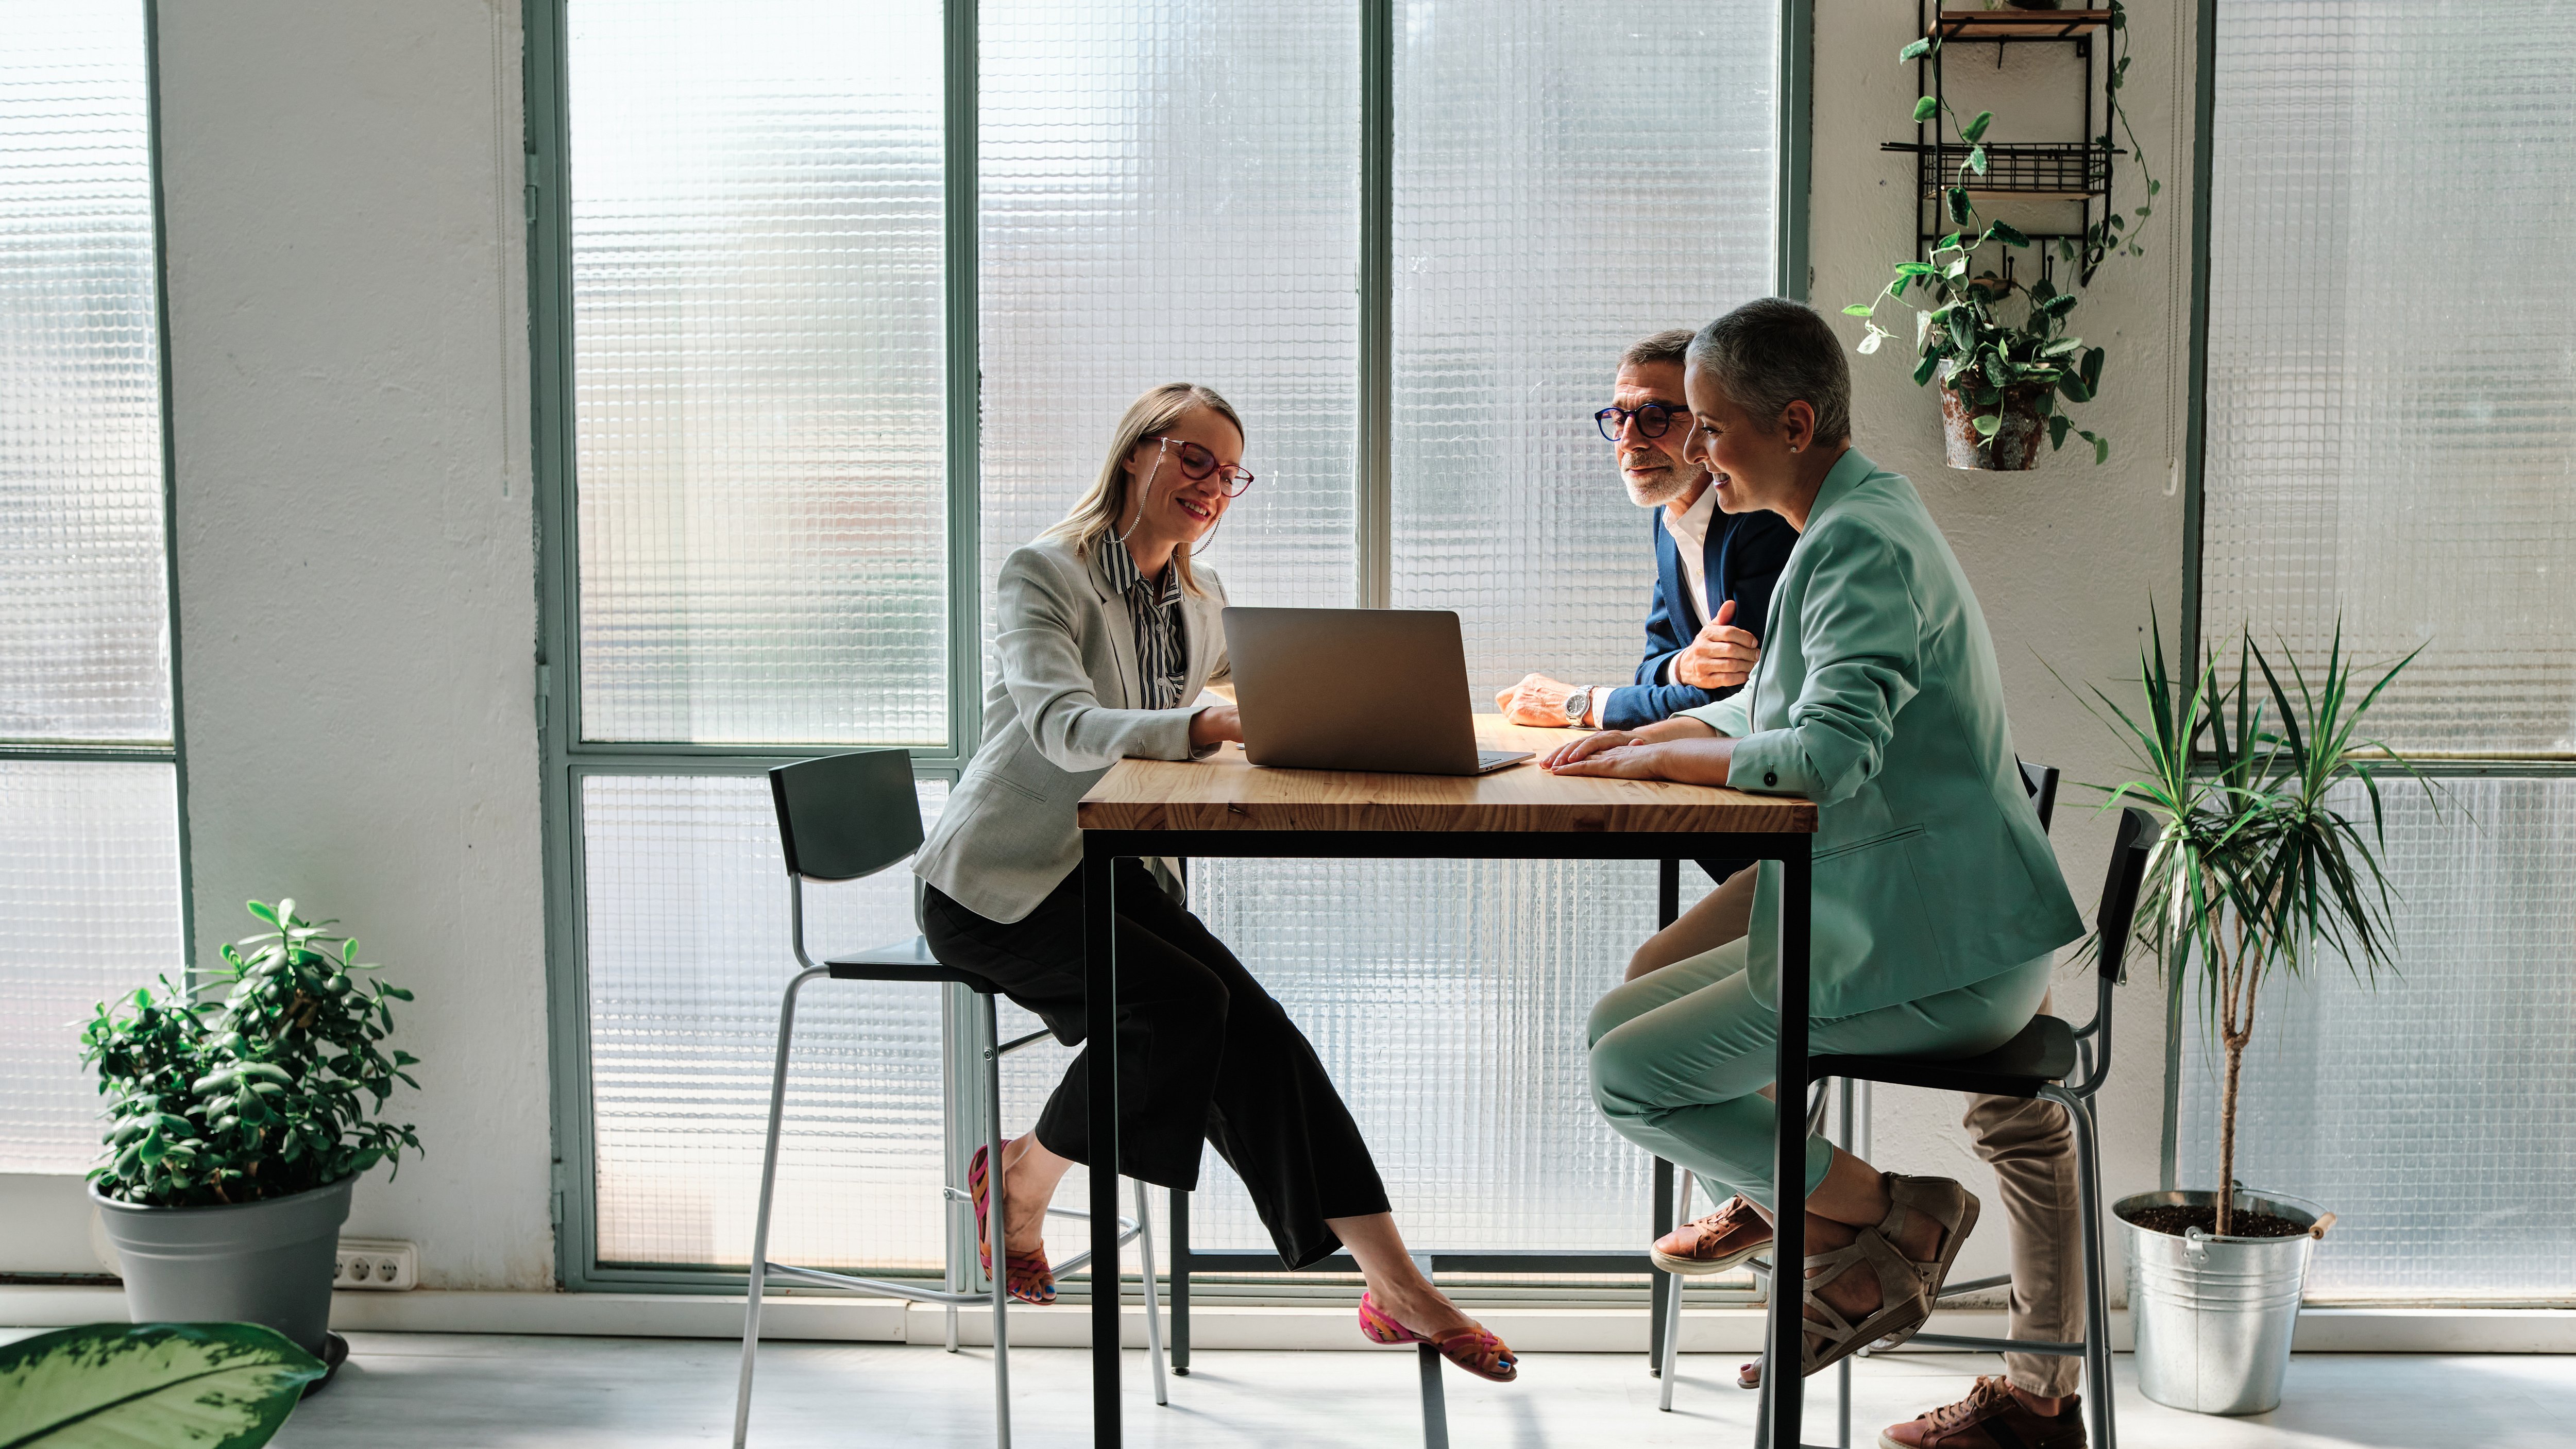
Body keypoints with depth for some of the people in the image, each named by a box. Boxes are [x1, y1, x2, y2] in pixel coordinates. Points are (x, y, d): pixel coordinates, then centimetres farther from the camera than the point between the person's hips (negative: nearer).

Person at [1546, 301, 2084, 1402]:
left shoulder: (1863, 545, -18)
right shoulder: (1856, 521, 15)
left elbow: (1828, 753, -30)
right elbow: (1769, 708, 23)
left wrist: (1654, 758, -17)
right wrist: (1639, 735, 8)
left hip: (1934, 959, -10)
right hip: (1887, 921, 10)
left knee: (1631, 1076, -12)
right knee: (1623, 1018, 10)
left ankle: (1890, 1214, 1)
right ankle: (1841, 1256, 14)